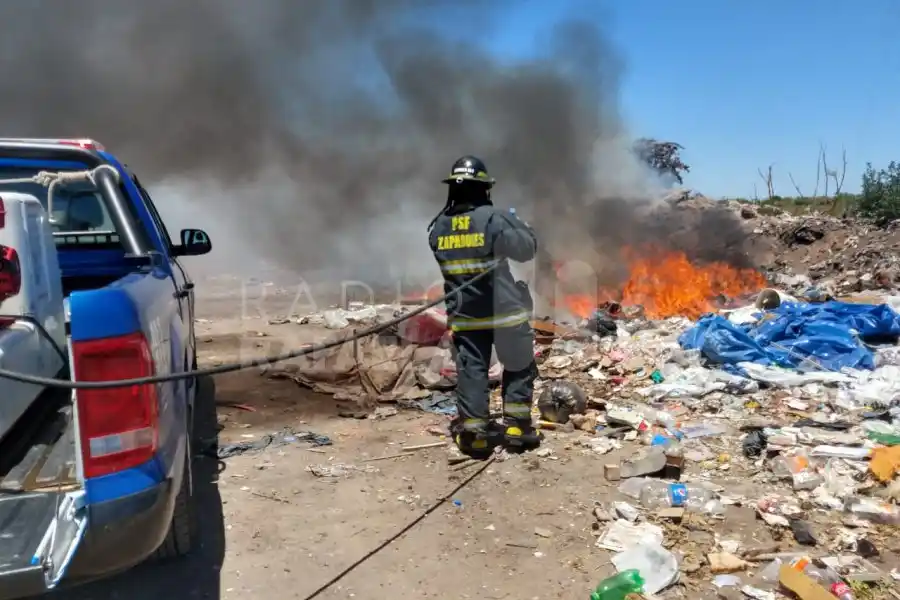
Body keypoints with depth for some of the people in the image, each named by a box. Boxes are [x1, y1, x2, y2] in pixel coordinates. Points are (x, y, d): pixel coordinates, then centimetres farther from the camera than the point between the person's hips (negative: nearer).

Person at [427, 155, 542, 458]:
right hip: (504, 311, -3)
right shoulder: (495, 218, -15)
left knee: (471, 371, 8)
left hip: (464, 315, 3)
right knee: (519, 367, 14)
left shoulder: (438, 227, 1)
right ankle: (516, 426, 16)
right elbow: (528, 248, -7)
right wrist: (517, 222, 11)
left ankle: (473, 433, 8)